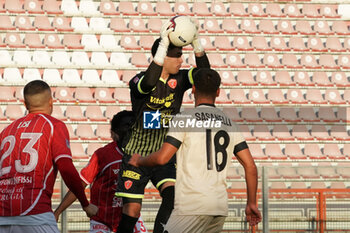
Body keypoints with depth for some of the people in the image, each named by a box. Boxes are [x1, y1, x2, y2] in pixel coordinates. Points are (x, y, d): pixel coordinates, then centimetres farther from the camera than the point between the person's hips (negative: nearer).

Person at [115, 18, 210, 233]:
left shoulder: (179, 79, 0)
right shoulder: (138, 81, -15)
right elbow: (148, 84, -39)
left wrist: (196, 42, -33)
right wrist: (163, 44, -44)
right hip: (137, 155, -3)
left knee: (173, 195, -22)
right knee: (132, 210, -3)